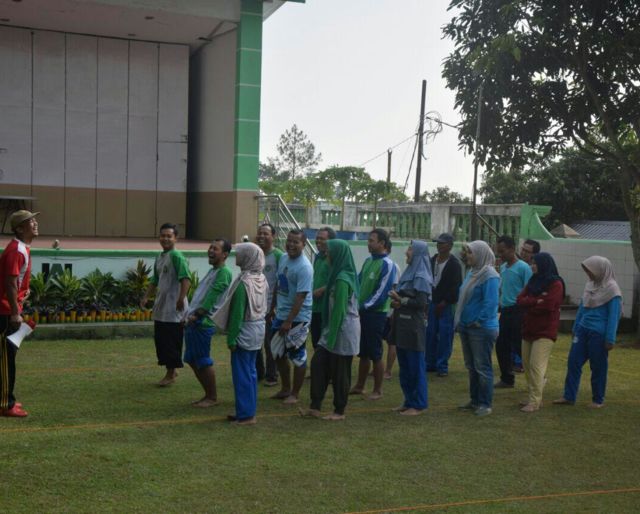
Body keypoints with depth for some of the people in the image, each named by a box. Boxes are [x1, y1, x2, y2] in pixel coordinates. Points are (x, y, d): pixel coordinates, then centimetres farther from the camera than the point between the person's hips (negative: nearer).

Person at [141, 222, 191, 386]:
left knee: (171, 342, -1)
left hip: (173, 309, -9)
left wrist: (181, 300, -29)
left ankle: (171, 374, 11)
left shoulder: (176, 256, -14)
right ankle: (171, 370, 27)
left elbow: (186, 279, -24)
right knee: (160, 340, 14)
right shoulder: (159, 257, 13)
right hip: (160, 308, 9)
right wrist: (146, 297, 13)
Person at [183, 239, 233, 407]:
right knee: (192, 360, 13)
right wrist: (190, 314, 16)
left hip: (203, 323, -10)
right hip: (193, 321, 10)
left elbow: (212, 297, -20)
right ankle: (208, 394, 22)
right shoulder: (213, 271, 19)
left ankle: (212, 397, 8)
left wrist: (197, 315, -21)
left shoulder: (224, 273, -11)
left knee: (203, 361, -4)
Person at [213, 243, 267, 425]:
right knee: (251, 372, 15)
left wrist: (231, 338, -14)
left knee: (242, 374, 0)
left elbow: (237, 314, -19)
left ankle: (245, 414, 4)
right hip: (258, 330, 8)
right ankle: (249, 410, 23)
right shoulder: (262, 279, 6)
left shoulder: (243, 283, -20)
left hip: (244, 332, -8)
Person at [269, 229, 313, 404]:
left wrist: (289, 322, -24)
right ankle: (285, 389, 32)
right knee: (278, 353, 17)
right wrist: (273, 307, 19)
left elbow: (300, 297, -23)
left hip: (297, 319, -8)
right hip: (280, 315, 8)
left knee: (297, 357, 3)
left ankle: (294, 394, 15)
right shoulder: (283, 258, 5)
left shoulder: (304, 268, -20)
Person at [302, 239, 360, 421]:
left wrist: (331, 336, -17)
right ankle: (315, 407, 12)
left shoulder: (342, 279, -20)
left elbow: (339, 310, -20)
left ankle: (339, 411, 15)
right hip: (336, 327, 9)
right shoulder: (342, 274, 10)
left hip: (343, 329, -9)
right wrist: (329, 333, 18)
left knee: (339, 372, 2)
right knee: (318, 363, 8)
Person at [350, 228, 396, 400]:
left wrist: (364, 306, -14)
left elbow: (381, 293, -17)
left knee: (375, 354, 1)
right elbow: (358, 283, 16)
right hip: (362, 313, 7)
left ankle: (377, 390, 12)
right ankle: (359, 386, 26)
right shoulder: (368, 260, 10)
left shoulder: (387, 265, -14)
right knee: (363, 353, 15)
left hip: (376, 314, -7)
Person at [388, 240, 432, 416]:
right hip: (402, 325, 9)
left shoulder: (421, 277, -12)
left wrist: (401, 300, -12)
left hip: (413, 327, -9)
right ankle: (409, 401, 21)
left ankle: (418, 404, 6)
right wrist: (396, 301, -1)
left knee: (415, 366, -2)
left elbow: (421, 303, -18)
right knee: (404, 366, 13)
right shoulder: (409, 272, 14)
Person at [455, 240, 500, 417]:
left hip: (482, 329, -9)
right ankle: (474, 400, 26)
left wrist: (478, 322, -18)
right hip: (466, 327, 9)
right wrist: (461, 320, 14)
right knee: (471, 367, 16)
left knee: (482, 367, -2)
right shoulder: (472, 272, 11)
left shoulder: (490, 276, -16)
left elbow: (491, 303, -22)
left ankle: (485, 404, 6)